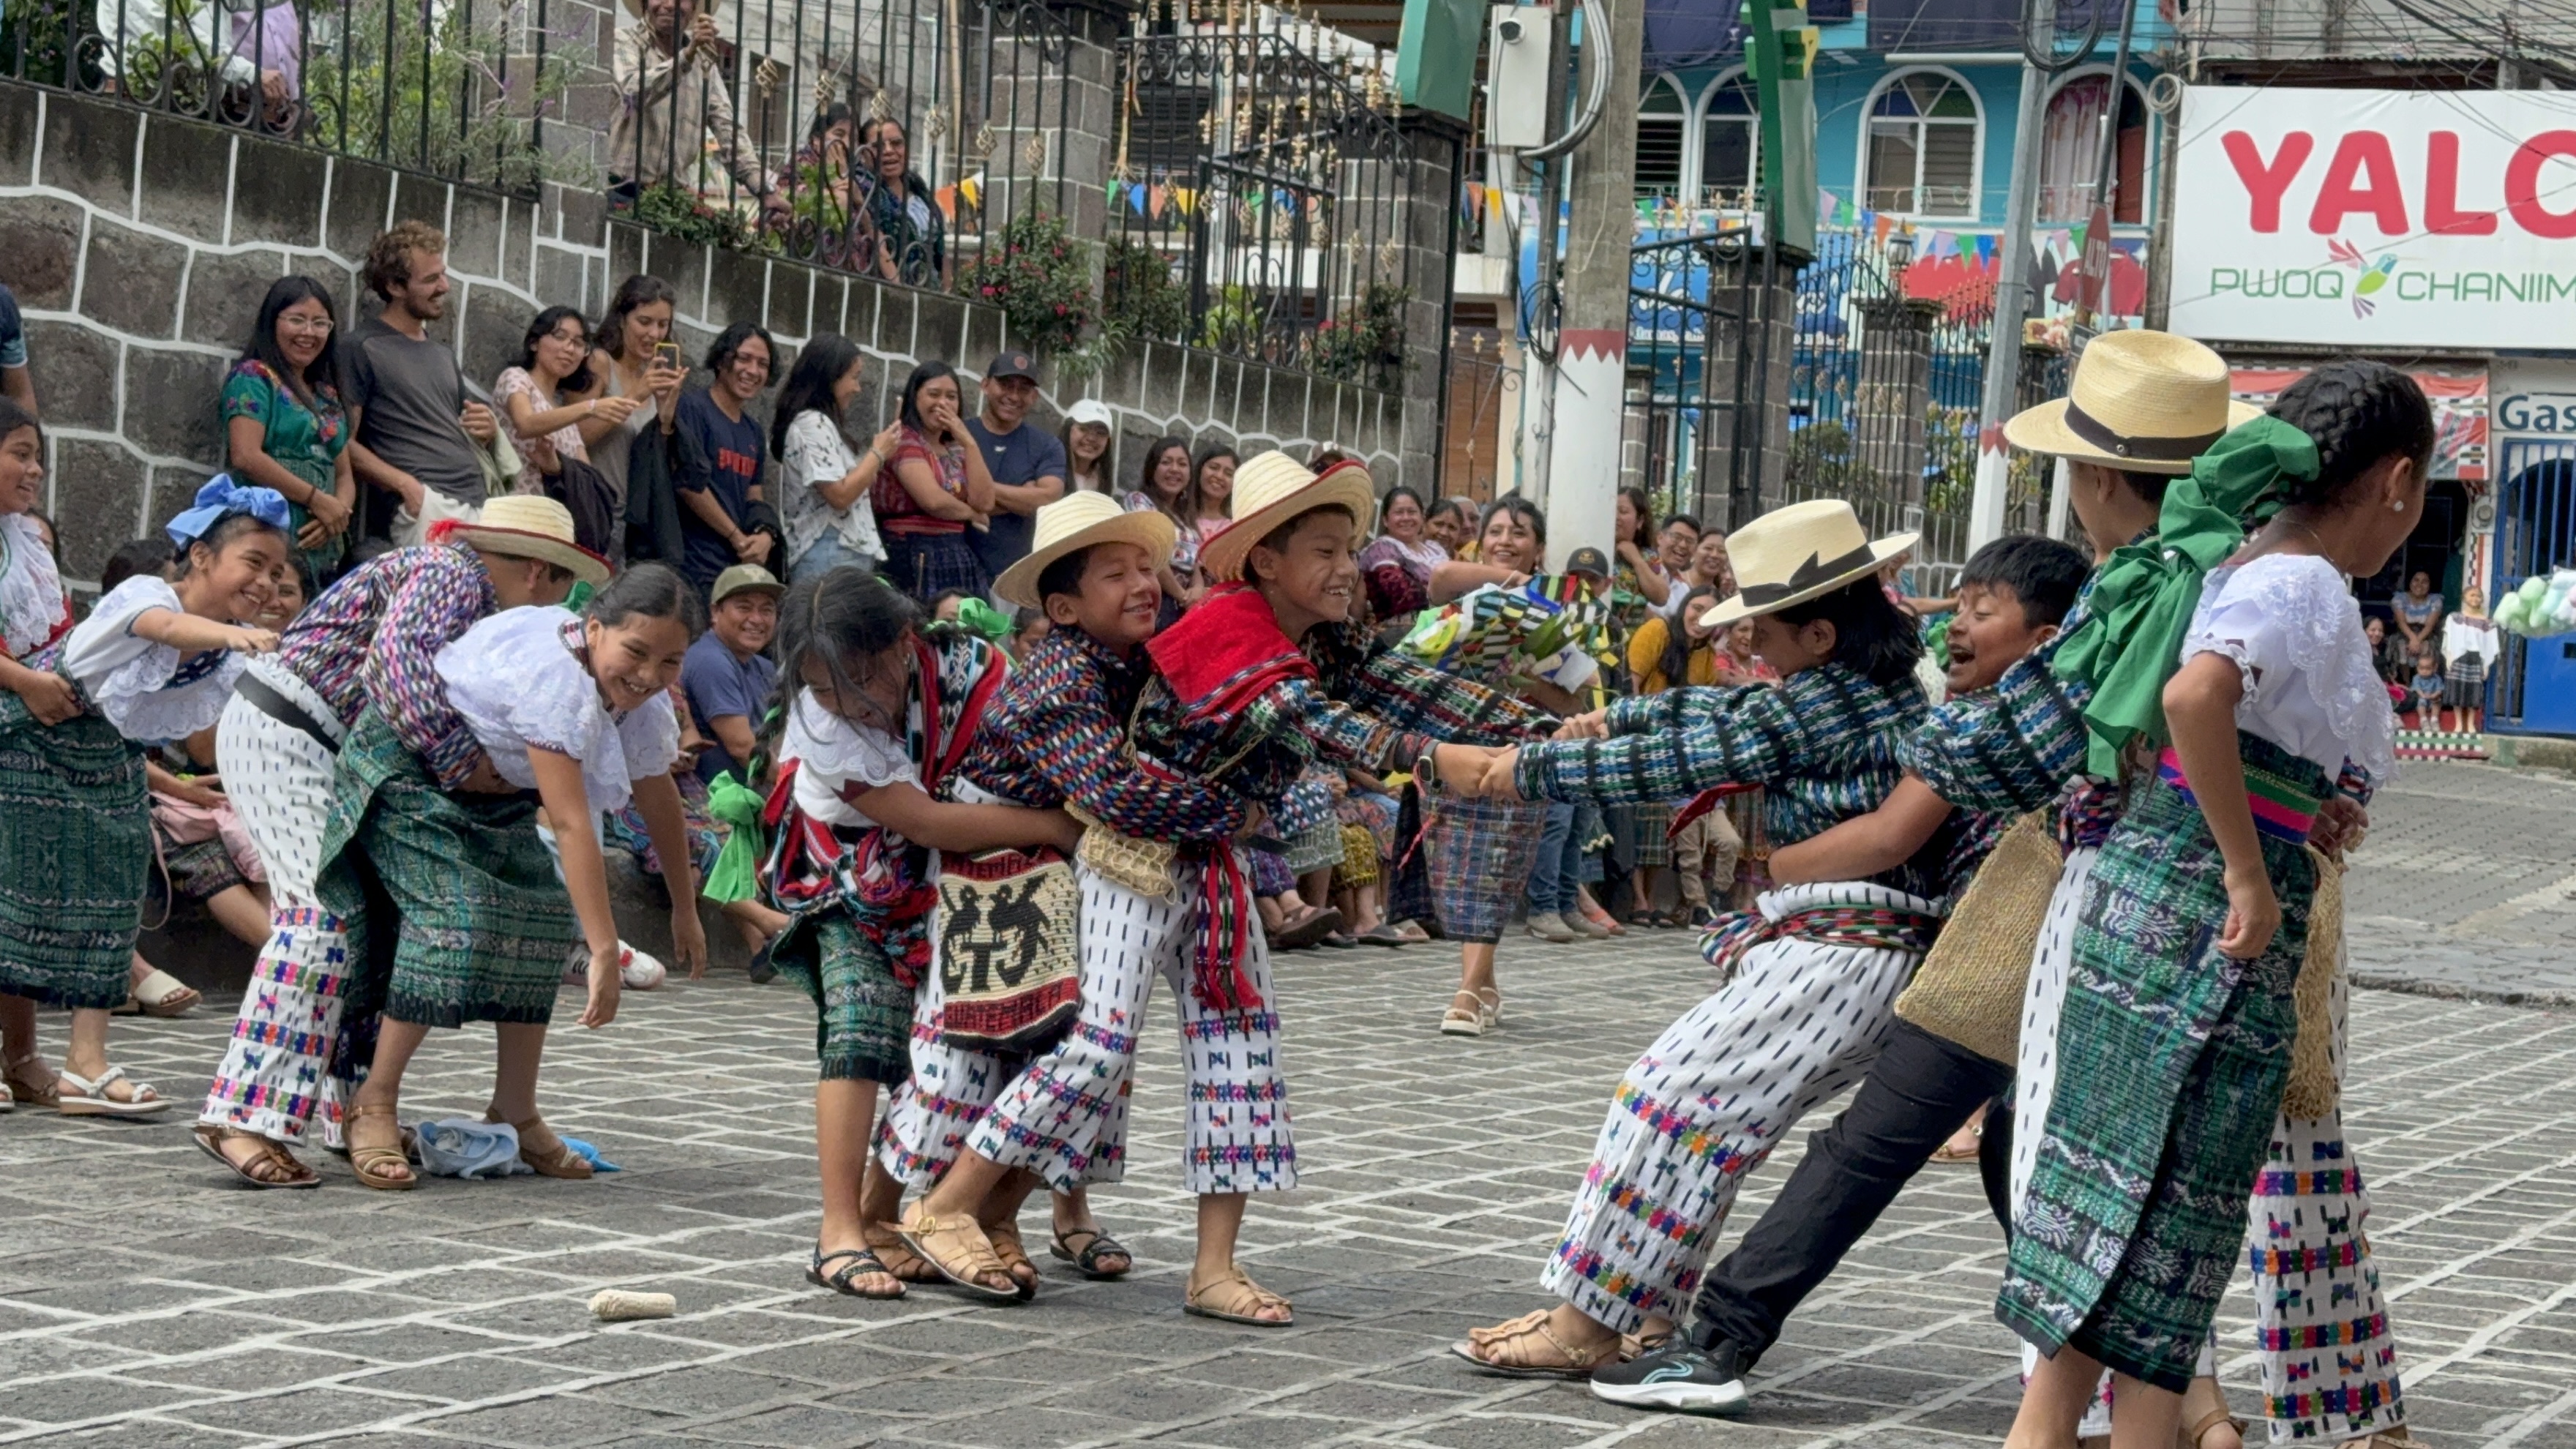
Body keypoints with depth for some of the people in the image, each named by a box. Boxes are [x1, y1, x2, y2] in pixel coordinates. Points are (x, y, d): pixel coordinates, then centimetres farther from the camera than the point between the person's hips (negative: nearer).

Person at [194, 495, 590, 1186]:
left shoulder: (466, 586, 19)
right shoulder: (456, 576, -11)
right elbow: (397, 658, -28)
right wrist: (458, 757, -27)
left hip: (315, 752, 11)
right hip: (284, 735, -11)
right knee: (323, 912, -19)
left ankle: (352, 1111, 11)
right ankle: (246, 1115, -25)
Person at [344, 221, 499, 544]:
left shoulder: (443, 355, 25)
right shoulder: (364, 348, 3)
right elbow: (345, 443, -4)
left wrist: (489, 430, 11)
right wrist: (405, 483, -16)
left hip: (480, 503, 7)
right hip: (427, 505, -7)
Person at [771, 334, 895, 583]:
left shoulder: (820, 423, 19)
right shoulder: (813, 424, -11)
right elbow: (840, 495, -17)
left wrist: (877, 454, 14)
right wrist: (878, 454, -6)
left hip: (843, 555, 10)